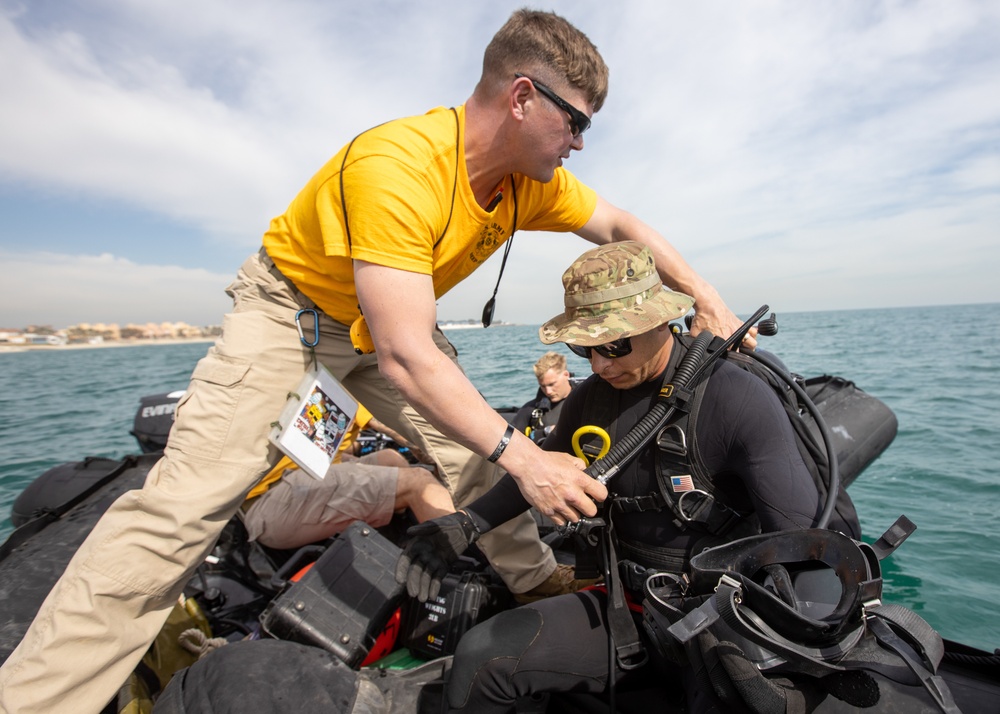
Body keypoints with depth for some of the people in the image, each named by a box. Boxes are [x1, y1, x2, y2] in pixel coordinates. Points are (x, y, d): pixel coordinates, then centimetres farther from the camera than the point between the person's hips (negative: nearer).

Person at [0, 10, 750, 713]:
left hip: (391, 320, 6)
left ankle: (538, 580, 22)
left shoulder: (534, 177, -10)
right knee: (190, 493, -15)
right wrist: (523, 456, -35)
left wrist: (706, 295, -8)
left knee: (474, 452, 0)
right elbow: (405, 357, -39)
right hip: (292, 311, -5)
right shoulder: (396, 165, -35)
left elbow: (620, 225, 3)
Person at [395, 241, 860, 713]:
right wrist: (464, 524, -2)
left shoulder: (740, 400, -17)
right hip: (626, 602, 4)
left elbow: (806, 537, -15)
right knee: (480, 655, -9)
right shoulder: (591, 398, -2)